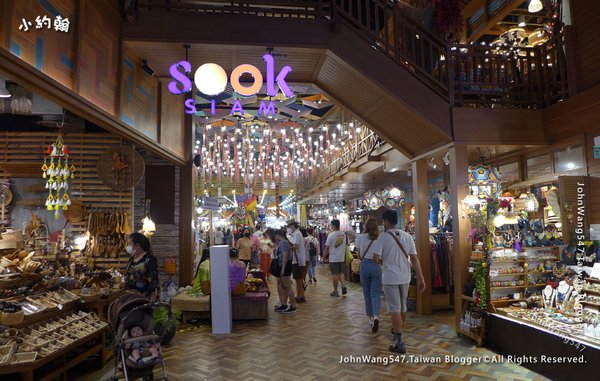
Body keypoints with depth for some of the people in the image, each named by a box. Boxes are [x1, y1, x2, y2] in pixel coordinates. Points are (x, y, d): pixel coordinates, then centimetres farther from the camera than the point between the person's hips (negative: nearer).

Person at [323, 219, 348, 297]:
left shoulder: (331, 235, -14)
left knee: (335, 274, 3)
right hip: (342, 257, 5)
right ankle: (344, 286, 1)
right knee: (341, 273, 18)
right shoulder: (344, 234, 2)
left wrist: (324, 256, 2)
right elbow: (346, 244, 12)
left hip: (333, 258, -5)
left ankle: (335, 291, 10)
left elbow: (327, 247, -11)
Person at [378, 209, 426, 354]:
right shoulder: (407, 236, 1)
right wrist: (420, 278, 1)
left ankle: (399, 343, 0)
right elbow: (414, 258, -1)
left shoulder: (383, 237, -12)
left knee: (395, 309, -1)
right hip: (405, 277, 5)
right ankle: (397, 331, 42)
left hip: (390, 278, -5)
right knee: (402, 307, 20)